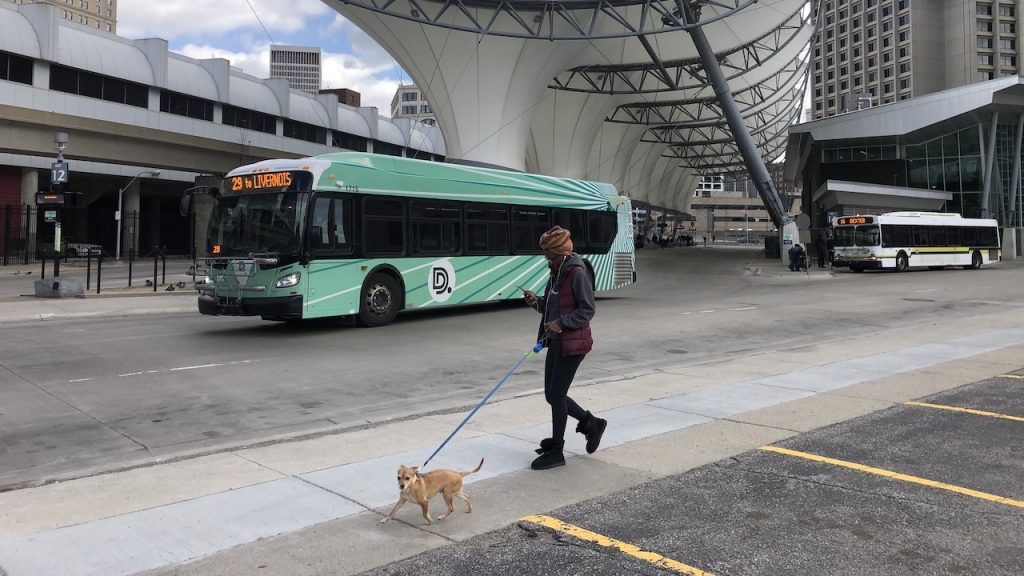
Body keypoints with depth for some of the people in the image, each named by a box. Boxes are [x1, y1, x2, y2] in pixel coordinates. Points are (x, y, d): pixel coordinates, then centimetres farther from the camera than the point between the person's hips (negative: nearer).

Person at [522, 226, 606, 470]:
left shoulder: (577, 274, -15)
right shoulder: (556, 273, 11)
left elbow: (587, 310, -16)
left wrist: (561, 323, -24)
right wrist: (536, 302, 0)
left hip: (573, 343, -9)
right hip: (556, 342, 9)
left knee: (556, 395, -4)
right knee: (552, 395, 12)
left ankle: (556, 452, 9)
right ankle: (591, 423, 31)